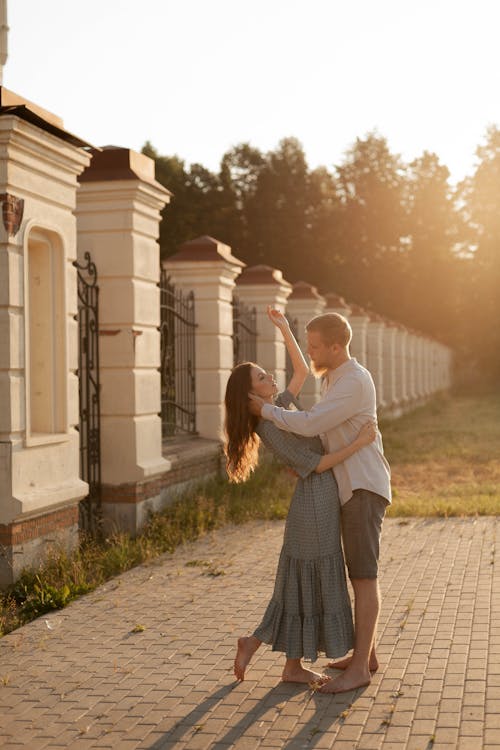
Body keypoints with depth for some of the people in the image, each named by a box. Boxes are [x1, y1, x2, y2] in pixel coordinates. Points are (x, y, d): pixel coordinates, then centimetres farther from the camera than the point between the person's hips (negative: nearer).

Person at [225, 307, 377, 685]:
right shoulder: (269, 429, -17)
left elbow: (303, 372, 19)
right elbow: (315, 464, -18)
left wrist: (285, 328, 13)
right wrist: (359, 443, -19)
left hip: (319, 502, 9)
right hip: (316, 503, -9)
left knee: (301, 584, 14)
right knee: (311, 585, 1)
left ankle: (252, 643, 18)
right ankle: (293, 666, 13)